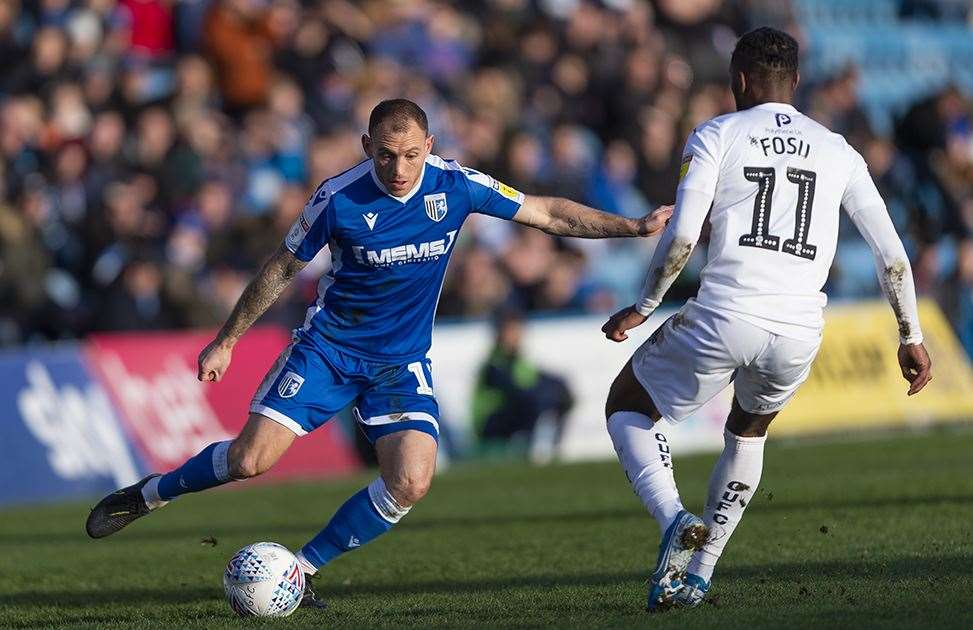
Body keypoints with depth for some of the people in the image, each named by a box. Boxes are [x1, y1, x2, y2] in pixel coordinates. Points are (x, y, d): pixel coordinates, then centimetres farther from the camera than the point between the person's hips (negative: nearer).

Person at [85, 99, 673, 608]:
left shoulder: (456, 185, -11)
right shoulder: (338, 199, -17)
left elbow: (548, 213, -1)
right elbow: (283, 268, -2)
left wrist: (635, 226, -9)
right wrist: (227, 340, 4)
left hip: (403, 363, 2)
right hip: (328, 345, -2)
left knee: (410, 483, -18)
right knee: (250, 459, -13)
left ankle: (300, 570, -2)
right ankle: (148, 493, 16)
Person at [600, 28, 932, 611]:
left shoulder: (718, 135, 5)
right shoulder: (837, 152, 14)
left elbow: (682, 236, -6)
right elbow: (893, 254, 12)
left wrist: (641, 309, 6)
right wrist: (912, 338, 22)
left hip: (724, 318, -4)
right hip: (800, 333, 4)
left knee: (627, 406, 19)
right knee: (749, 430, 33)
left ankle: (676, 519, -6)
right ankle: (699, 573, 26)